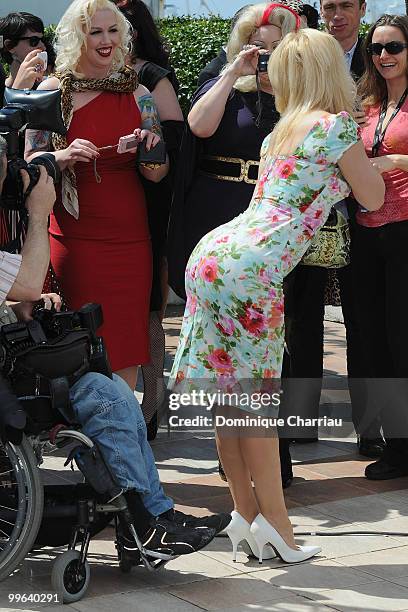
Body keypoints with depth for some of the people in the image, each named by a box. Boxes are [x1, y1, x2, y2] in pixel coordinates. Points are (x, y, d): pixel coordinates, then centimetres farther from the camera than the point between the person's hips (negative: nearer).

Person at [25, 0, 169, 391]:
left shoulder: (137, 93, 8)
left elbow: (156, 174, 10)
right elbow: (29, 163, 2)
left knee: (126, 342, 3)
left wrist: (150, 150, -12)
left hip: (129, 237, 3)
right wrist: (63, 156, -19)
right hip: (73, 237, -2)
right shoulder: (52, 90, 1)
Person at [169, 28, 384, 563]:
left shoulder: (279, 132, 21)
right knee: (255, 397, -3)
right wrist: (354, 142, 25)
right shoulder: (336, 124, -1)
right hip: (249, 266, -8)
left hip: (214, 253, 8)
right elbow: (373, 198, 10)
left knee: (231, 394, 9)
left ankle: (245, 514, 15)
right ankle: (273, 522, 2)